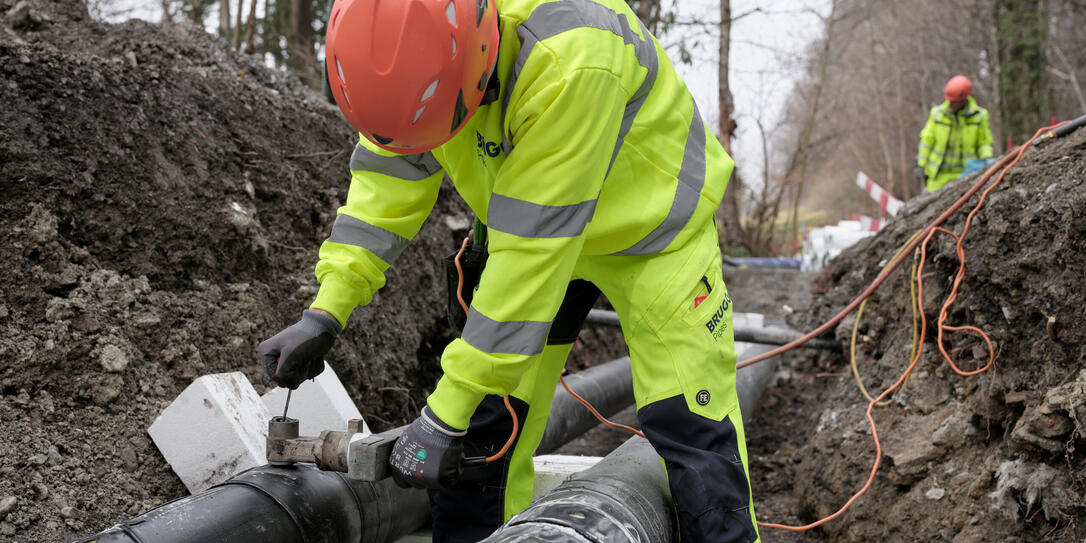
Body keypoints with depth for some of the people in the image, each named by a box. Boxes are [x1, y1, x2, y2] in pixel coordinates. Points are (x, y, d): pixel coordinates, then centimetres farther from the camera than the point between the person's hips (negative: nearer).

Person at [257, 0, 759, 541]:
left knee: (692, 434, -10)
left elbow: (535, 245, -39)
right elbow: (388, 171, -8)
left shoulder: (571, 56, -41)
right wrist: (325, 312, -17)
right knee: (481, 432, 3)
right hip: (535, 230, 6)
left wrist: (445, 414, -34)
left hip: (653, 229, -5)